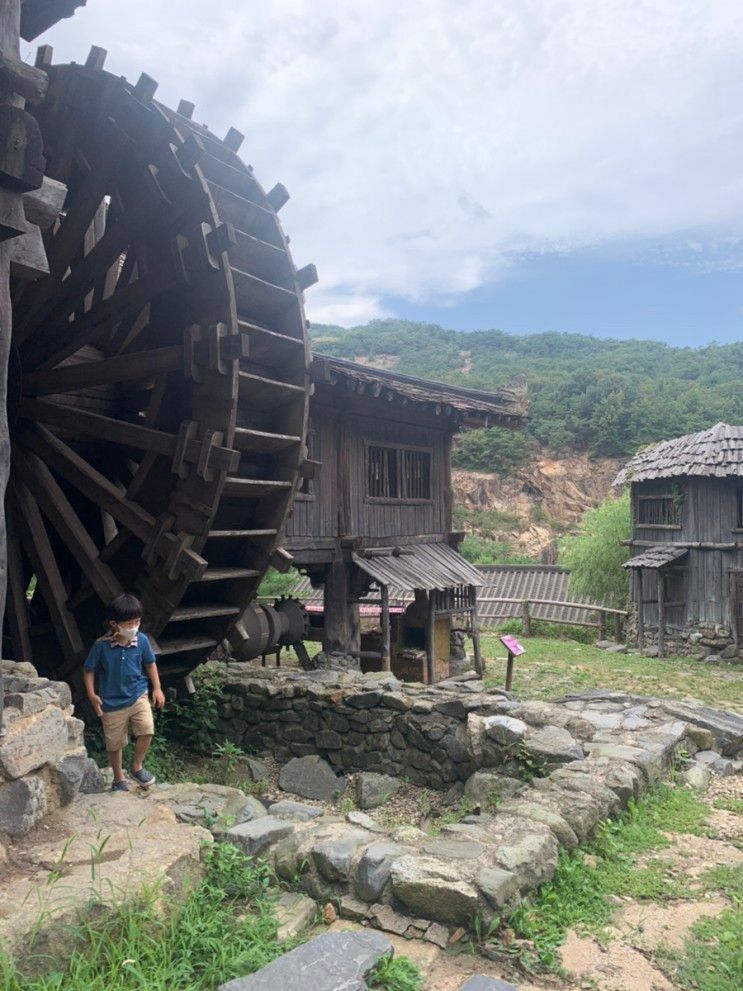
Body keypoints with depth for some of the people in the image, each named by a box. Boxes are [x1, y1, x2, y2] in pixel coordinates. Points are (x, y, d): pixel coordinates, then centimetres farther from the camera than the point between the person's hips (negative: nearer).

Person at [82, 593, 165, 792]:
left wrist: (157, 688, 4)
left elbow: (150, 663, 6)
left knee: (147, 730, -18)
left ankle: (137, 767, 10)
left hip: (138, 696, 1)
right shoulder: (101, 645, -18)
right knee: (115, 744, 11)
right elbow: (88, 670, -5)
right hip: (112, 703, -1)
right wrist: (92, 695, -12)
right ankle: (119, 779, 37)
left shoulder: (141, 640, -10)